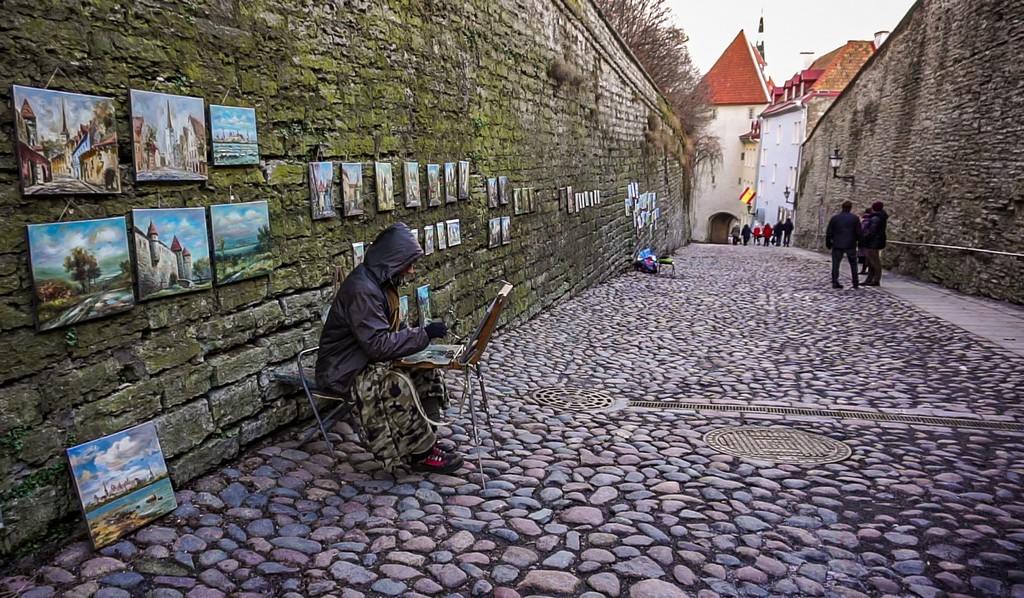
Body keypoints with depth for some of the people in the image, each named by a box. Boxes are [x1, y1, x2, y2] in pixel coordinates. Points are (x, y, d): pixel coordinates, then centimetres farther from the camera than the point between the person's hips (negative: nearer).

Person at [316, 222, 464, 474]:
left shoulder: (381, 280, 3)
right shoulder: (362, 290, -27)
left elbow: (391, 327, 14)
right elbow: (378, 344, -32)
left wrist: (422, 333, -4)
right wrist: (423, 334, -27)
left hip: (369, 358, 10)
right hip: (345, 369, -10)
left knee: (428, 371, -2)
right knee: (397, 388, -32)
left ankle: (425, 438, 5)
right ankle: (422, 452, -15)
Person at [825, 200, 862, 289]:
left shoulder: (834, 218, 0)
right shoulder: (855, 218, -2)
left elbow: (829, 232, 1)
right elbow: (859, 233, -2)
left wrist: (828, 243, 11)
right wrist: (859, 242, 13)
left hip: (837, 245, 0)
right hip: (851, 245, 0)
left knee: (836, 264, 4)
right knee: (853, 264, 11)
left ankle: (835, 282, -2)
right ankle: (855, 283, 11)